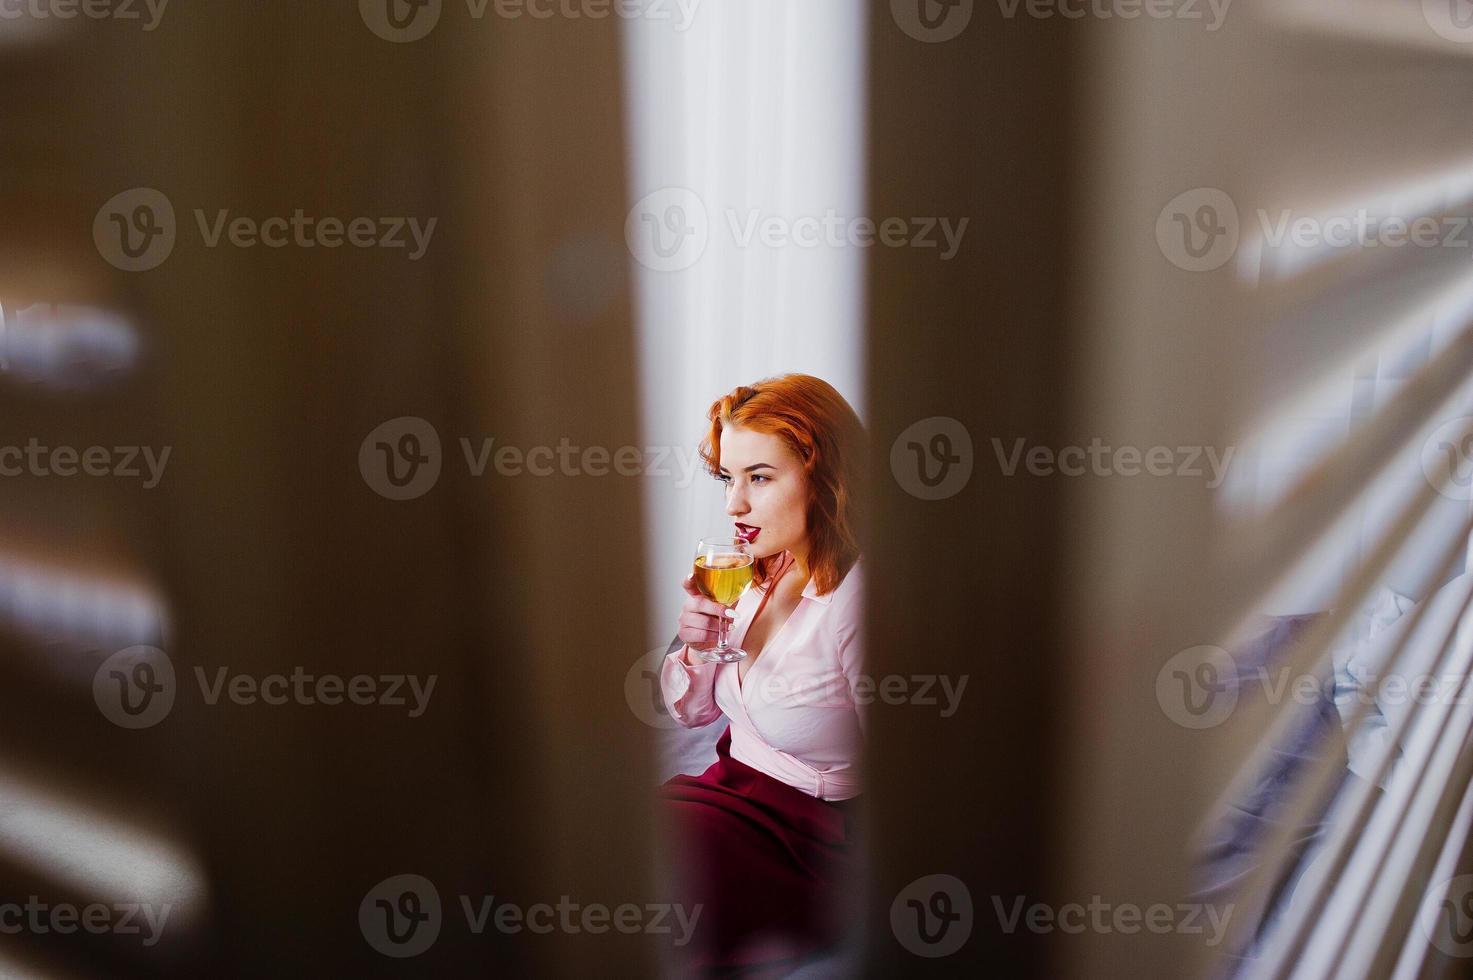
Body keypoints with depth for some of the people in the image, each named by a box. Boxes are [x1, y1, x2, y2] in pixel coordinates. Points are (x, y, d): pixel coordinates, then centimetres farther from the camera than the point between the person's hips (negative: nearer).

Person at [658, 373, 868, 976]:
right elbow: (691, 712, 11)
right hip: (730, 785, 7)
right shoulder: (757, 575, 2)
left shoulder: (855, 599, -23)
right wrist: (694, 646, -8)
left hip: (811, 828, -7)